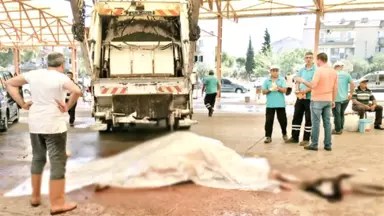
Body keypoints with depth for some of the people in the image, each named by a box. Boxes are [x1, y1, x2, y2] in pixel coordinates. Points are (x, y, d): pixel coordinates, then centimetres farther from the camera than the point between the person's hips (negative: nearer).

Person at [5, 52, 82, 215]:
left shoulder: (34, 74, 5)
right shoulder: (61, 78, -12)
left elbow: (10, 83, 13)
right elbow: (77, 91, -30)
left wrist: (22, 104, 8)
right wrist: (68, 106, -15)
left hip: (35, 125, 6)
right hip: (54, 126, -6)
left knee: (37, 159, 21)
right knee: (57, 163, 1)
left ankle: (35, 197, 32)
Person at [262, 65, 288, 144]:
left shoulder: (282, 80, 5)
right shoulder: (266, 81, 7)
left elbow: (284, 90, -3)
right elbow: (263, 92, 4)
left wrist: (278, 87, -18)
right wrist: (269, 90, -14)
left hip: (280, 104, 0)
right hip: (270, 104, 0)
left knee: (283, 119, 7)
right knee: (269, 120, -2)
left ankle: (284, 134, 27)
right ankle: (268, 136, 4)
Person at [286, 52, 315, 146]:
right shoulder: (301, 70, 13)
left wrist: (306, 91, -20)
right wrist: (297, 90, -3)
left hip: (310, 97, -6)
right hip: (300, 97, 6)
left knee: (308, 119, 2)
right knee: (296, 117, 9)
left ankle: (306, 139, 10)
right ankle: (294, 137, 18)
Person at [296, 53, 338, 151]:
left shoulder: (319, 70, -13)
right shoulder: (334, 71, 8)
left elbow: (313, 85, -20)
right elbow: (335, 88, 11)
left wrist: (302, 81, -5)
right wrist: (333, 100, 19)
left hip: (317, 100, -6)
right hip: (328, 100, 6)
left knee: (316, 123, 0)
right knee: (327, 123, 9)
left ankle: (314, 145, 5)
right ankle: (328, 145, 12)